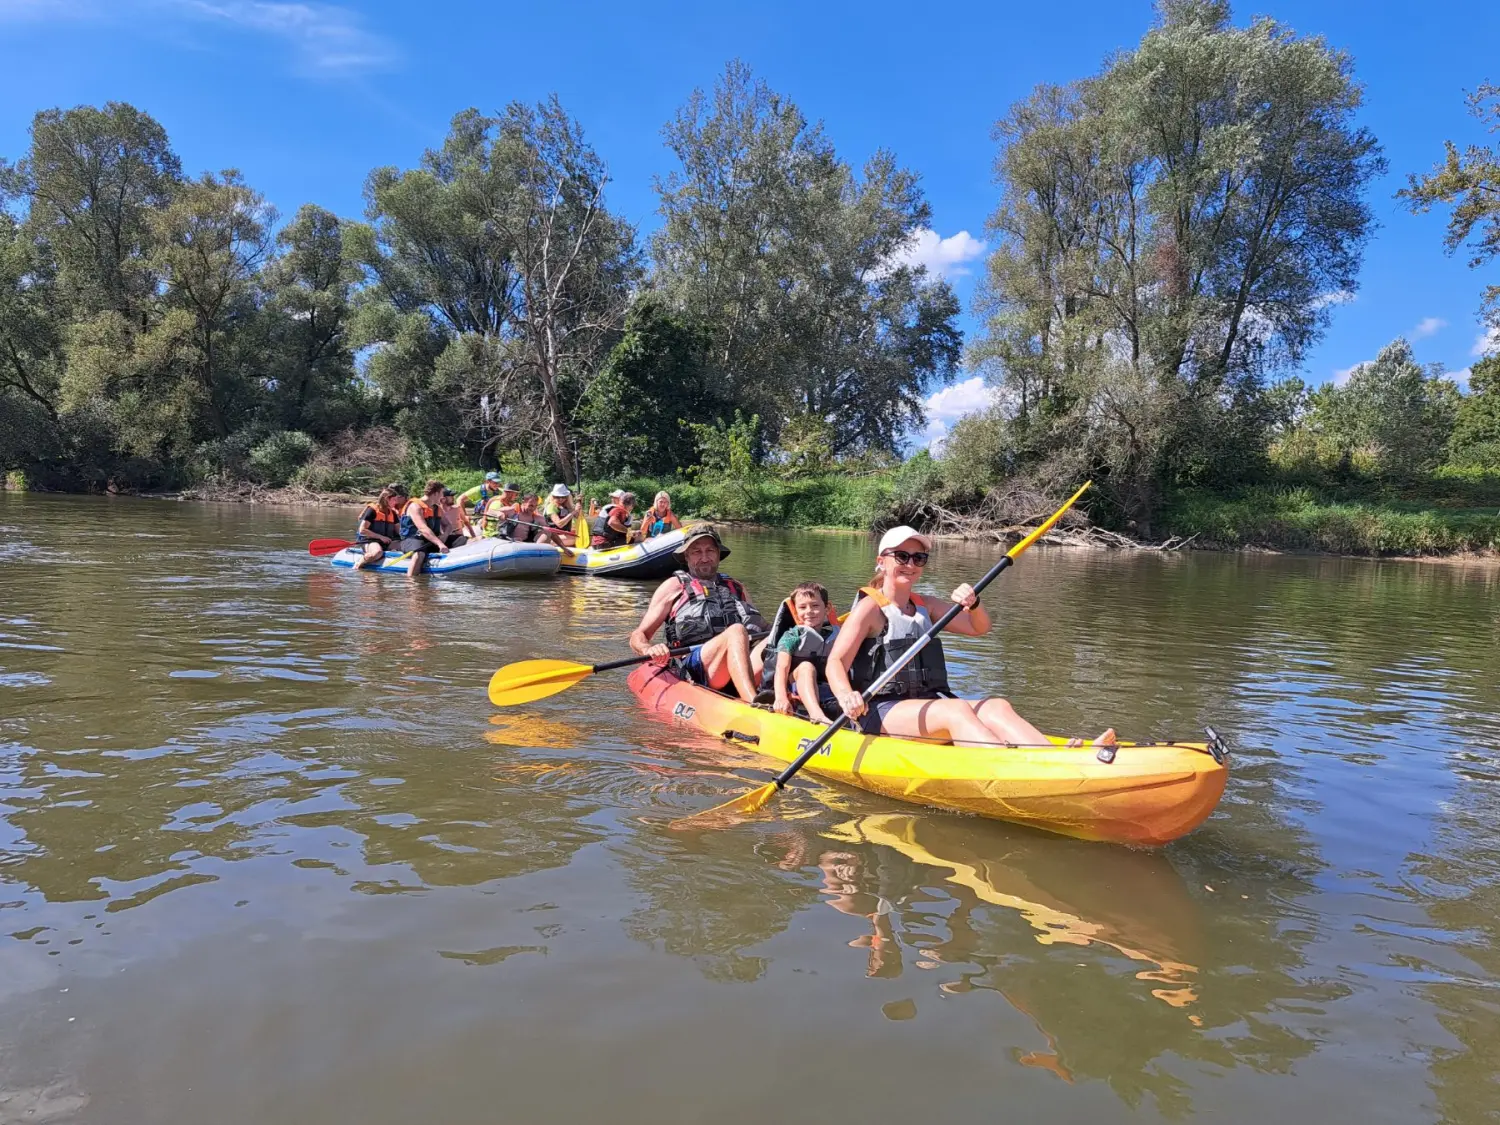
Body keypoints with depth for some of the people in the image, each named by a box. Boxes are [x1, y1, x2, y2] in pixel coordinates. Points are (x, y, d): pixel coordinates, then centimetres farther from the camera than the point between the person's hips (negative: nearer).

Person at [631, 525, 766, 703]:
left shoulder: (736, 587, 31)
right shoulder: (674, 586, 18)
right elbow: (638, 637, 12)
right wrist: (649, 649, -12)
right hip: (693, 668, -4)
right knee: (736, 631, -33)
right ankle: (754, 705, -54)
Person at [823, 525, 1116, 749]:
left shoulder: (925, 606, 20)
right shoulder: (870, 608, -1)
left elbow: (979, 628, 16)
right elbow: (835, 663, -11)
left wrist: (973, 603, -8)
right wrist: (847, 696, -33)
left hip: (929, 705, 7)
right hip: (880, 712, -7)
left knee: (996, 707, -20)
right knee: (956, 710, -33)